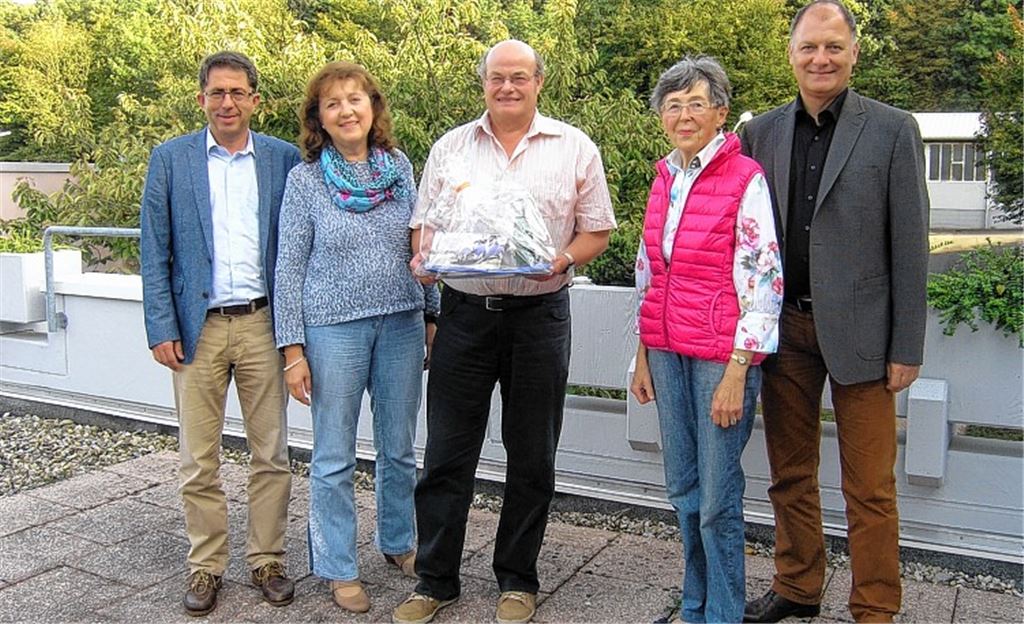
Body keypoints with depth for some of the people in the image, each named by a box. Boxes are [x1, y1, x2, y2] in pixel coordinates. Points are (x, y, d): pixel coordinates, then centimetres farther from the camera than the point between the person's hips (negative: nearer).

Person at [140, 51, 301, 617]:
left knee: (271, 454, 8)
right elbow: (154, 252, 3)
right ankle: (205, 567, 22)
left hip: (263, 324, 1)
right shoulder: (170, 159, 4)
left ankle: (267, 560, 23)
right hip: (197, 328, 0)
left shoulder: (284, 159, 5)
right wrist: (161, 328, -4)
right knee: (198, 461, 7)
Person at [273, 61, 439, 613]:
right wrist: (293, 349, -8)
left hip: (401, 323, 3)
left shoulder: (400, 166, 4)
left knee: (400, 449, 15)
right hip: (334, 328, -3)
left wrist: (434, 313, 11)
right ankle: (339, 568, 22)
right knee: (334, 458, 6)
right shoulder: (305, 178, -5)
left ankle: (399, 543, 36)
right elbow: (289, 266, -4)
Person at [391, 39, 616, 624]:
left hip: (540, 313, -1)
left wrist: (562, 259, -15)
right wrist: (424, 257, -11)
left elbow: (596, 232, 5)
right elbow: (424, 223, 11)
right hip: (464, 311, 1)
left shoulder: (575, 148, 5)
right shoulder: (451, 147, 10)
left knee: (532, 456, 8)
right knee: (447, 453, 4)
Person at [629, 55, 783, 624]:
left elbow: (764, 281, -13)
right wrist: (643, 355, 13)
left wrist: (736, 373, -16)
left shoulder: (745, 179, -9)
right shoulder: (664, 179, 11)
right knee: (683, 487, 15)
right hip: (668, 350, 6)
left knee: (718, 497, 1)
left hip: (722, 356, -6)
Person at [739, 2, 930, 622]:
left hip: (858, 330, -3)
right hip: (784, 326, 4)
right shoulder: (761, 132, 7)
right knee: (791, 475, 15)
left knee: (870, 489, 4)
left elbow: (909, 245, -4)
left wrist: (907, 348, -7)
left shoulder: (893, 129, -2)